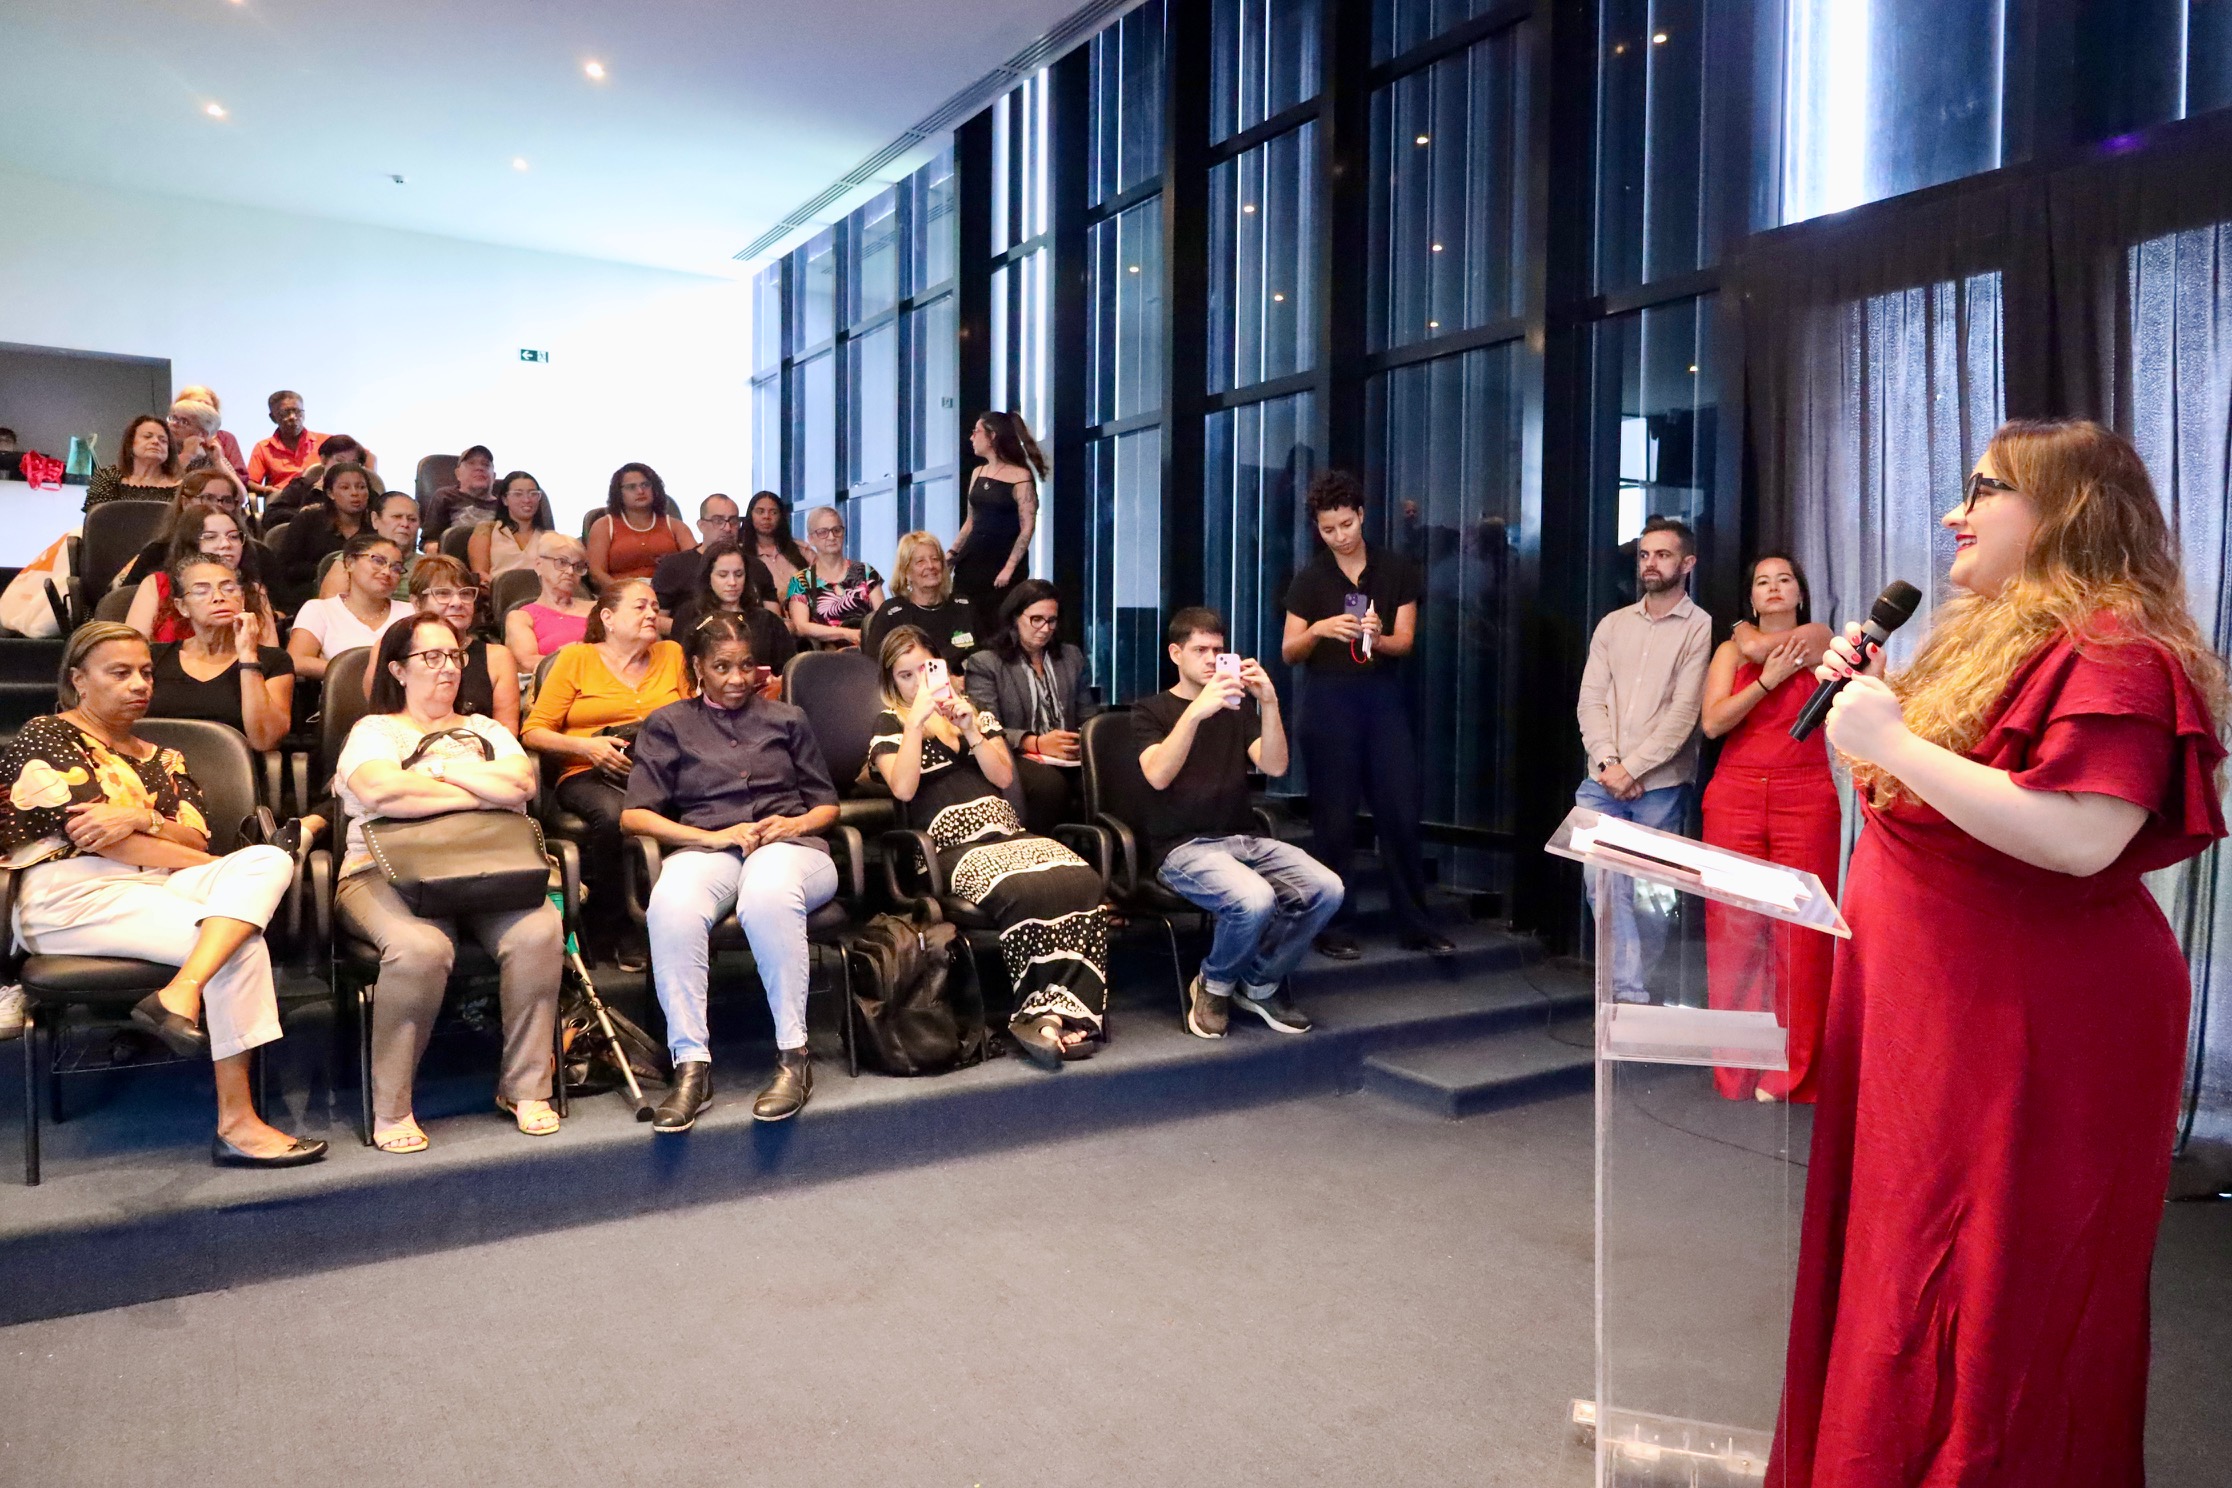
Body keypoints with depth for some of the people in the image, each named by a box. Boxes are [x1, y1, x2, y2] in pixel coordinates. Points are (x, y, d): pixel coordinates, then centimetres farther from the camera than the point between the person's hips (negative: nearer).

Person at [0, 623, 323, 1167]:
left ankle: (180, 993, -45)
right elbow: (90, 835, -7)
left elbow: (198, 840, 10)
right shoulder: (45, 737, 7)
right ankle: (235, 1126, -30)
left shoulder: (162, 761, 25)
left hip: (158, 887, 6)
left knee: (270, 860, -24)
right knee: (242, 941, -29)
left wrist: (141, 820, -14)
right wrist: (229, 874, -9)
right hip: (72, 896, -6)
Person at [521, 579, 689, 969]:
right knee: (612, 814, -38)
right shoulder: (576, 658, 12)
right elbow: (533, 732, 7)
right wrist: (587, 746, -10)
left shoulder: (672, 655, 20)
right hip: (589, 777, -1)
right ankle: (608, 931, -17)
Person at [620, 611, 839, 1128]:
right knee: (671, 903, -39)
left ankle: (794, 1056, -33)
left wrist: (797, 823, -1)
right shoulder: (668, 724, 21)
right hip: (705, 849, 0)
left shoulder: (785, 718, 27)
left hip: (789, 847, 0)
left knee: (767, 894, -40)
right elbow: (634, 815, 9)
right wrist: (712, 836, -5)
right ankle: (691, 1065, -35)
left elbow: (828, 804, 24)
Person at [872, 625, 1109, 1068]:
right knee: (1025, 891, -37)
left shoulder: (975, 712, 25)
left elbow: (1004, 776, 13)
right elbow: (902, 788, -5)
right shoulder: (888, 724, 12)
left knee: (1082, 881, -29)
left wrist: (971, 728, 1)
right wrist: (916, 721, -10)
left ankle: (1049, 1014, -29)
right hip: (953, 845, -4)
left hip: (1008, 831, 5)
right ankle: (1056, 1013, -23)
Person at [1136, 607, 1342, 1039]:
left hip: (1245, 839, 5)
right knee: (1254, 899, -34)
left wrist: (1269, 704, -11)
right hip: (1183, 847, -5)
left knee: (1326, 889, -20)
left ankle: (1260, 984, 2)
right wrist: (1196, 711, -23)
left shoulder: (1238, 707, 19)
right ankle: (1214, 985, -2)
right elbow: (1158, 775, -13)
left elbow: (1274, 766, 3)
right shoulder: (1151, 710, 7)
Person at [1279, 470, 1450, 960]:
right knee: (1334, 816, 1)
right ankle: (1331, 925, 10)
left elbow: (1405, 640, 0)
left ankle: (1415, 923, 10)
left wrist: (1377, 638, -21)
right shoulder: (1311, 579, 2)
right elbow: (1288, 652, 0)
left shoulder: (1397, 570, 4)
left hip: (1384, 696, 1)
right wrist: (1318, 630, -20)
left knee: (1401, 811, 0)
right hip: (1330, 699, -1)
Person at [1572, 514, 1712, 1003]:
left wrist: (1631, 767, -13)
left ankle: (1632, 989, 14)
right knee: (1603, 885, -3)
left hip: (1661, 785, -4)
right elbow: (1590, 699, 7)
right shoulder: (1613, 624, 14)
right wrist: (1606, 760, -8)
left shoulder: (1700, 628, -1)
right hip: (1602, 781, 4)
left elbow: (1684, 712, -9)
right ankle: (1631, 991, 3)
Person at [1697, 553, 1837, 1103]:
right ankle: (1737, 1070, 5)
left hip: (1806, 798, -1)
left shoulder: (1817, 639, 11)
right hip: (1735, 795, 1)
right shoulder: (1729, 650, 15)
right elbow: (1713, 722, 0)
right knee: (1735, 926, -3)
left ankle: (1791, 1073, 1)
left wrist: (1751, 640, 13)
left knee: (1799, 931, -7)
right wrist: (1768, 679, -6)